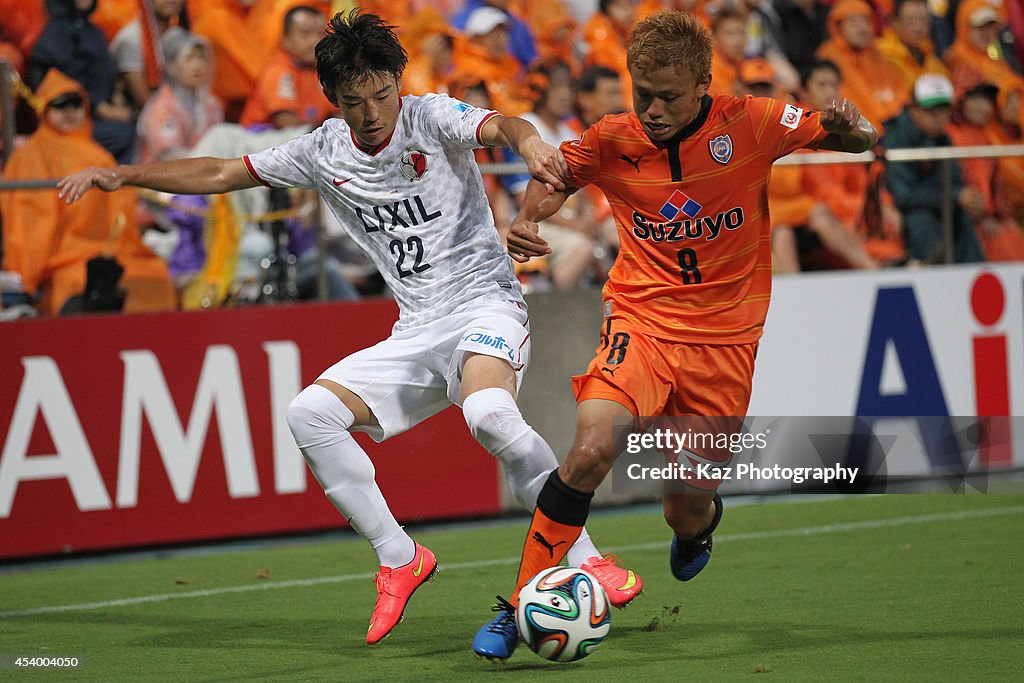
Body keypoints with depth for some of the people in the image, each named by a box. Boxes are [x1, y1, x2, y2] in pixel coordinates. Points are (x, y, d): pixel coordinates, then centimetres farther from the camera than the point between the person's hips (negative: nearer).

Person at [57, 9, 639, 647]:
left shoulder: (432, 117, -7)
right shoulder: (325, 151, 8)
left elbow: (499, 126, -27)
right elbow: (222, 173, 16)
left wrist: (528, 142, -51)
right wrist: (122, 175, 8)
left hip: (484, 301, -6)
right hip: (417, 329, 6)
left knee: (489, 411, -36)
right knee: (311, 412, -12)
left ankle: (586, 558, -25)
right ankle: (399, 559, -3)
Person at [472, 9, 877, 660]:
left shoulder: (751, 123, -10)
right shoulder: (612, 140, -8)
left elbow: (859, 141, 1)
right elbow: (555, 172, 12)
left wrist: (848, 126, -23)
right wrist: (529, 220, -9)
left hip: (726, 339, 0)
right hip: (641, 321, 0)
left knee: (686, 517, 3)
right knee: (592, 449, -28)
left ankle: (702, 515, 44)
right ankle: (519, 606, -16)